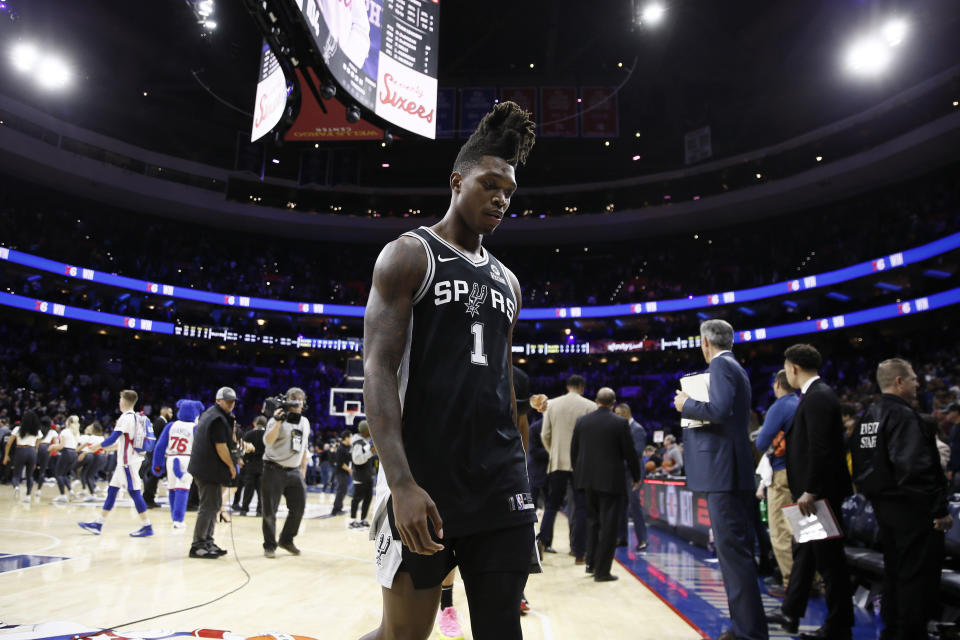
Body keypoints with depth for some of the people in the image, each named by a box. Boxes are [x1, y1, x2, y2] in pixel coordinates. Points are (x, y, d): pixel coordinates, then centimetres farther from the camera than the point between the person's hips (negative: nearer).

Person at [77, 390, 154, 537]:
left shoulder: (125, 417, -15)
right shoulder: (137, 417, 12)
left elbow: (113, 438, -18)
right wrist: (115, 446, 30)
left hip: (127, 461, -9)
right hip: (126, 460, 9)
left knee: (134, 491, -7)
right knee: (112, 490, 14)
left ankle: (147, 527, -4)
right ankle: (98, 524, 22)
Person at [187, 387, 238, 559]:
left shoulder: (209, 414, 16)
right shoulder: (218, 419, -17)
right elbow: (221, 447, -20)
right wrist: (231, 465, -8)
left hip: (204, 466, 11)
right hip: (209, 469, -11)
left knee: (213, 505, 15)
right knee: (209, 506, -6)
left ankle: (207, 542, 22)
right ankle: (197, 546, -1)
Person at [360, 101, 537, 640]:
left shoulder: (506, 281, 17)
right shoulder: (408, 255, -2)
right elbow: (378, 369, -12)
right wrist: (402, 483, -23)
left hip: (501, 486, 6)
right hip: (423, 485, -5)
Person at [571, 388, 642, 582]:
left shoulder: (582, 421, 1)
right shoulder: (620, 423, -10)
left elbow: (573, 451, 7)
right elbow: (629, 453, -5)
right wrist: (636, 477, 9)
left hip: (587, 479, 4)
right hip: (611, 480, -4)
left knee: (592, 520, 20)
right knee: (608, 525, 2)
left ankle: (591, 562, 21)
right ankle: (602, 571, 4)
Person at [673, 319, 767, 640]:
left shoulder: (721, 364, -10)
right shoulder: (733, 367, 20)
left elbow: (719, 409, -24)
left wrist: (686, 404, -10)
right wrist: (692, 406, 19)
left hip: (723, 472, -11)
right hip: (733, 472, 11)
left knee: (733, 550, -7)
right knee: (737, 550, 15)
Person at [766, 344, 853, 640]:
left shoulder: (818, 397, -19)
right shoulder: (817, 394, 13)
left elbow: (820, 448, -25)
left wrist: (809, 491, -22)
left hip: (820, 493, -11)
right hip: (813, 491, 11)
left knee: (829, 558, 1)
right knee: (804, 553, 18)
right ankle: (790, 612, 30)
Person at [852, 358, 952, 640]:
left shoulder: (867, 416, 10)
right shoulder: (903, 415, -18)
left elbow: (861, 466, 15)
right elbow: (915, 468, -26)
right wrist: (939, 510, -21)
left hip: (882, 504, 9)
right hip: (913, 510, -9)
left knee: (894, 570, 20)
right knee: (919, 574, 1)